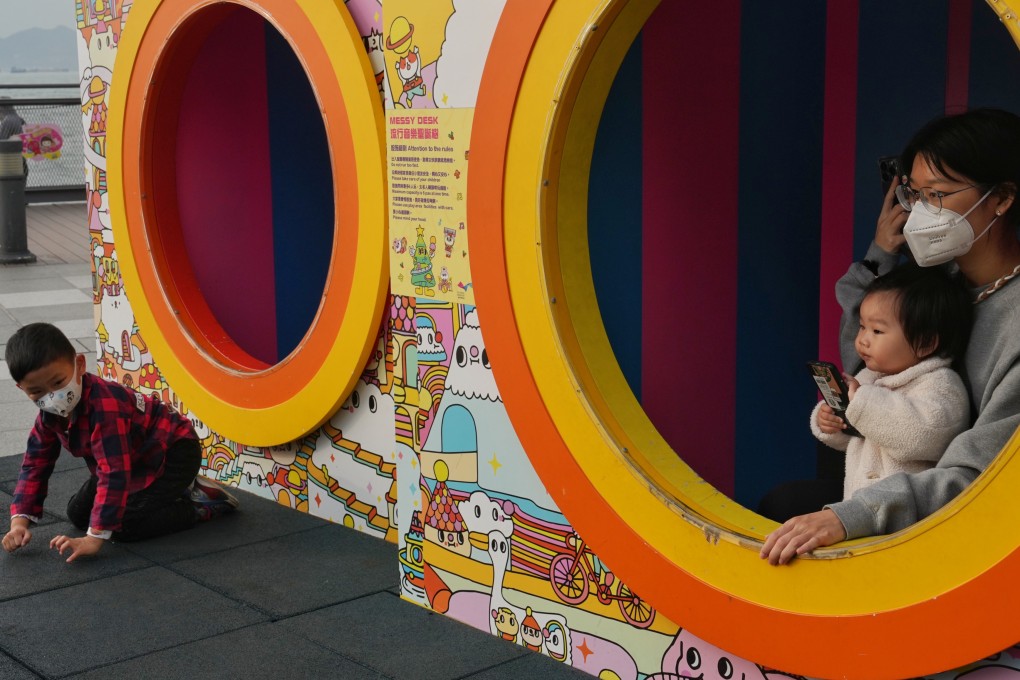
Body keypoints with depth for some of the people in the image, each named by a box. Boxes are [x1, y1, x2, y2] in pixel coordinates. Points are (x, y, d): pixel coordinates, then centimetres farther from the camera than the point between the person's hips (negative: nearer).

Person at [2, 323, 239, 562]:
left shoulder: (104, 406, -37)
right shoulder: (50, 414, -9)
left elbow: (114, 474, -40)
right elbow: (35, 466, -1)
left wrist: (94, 538, -42)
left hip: (174, 453, -10)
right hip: (136, 460, 10)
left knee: (124, 525, -24)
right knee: (78, 514, 6)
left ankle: (197, 505, -2)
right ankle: (175, 490, 16)